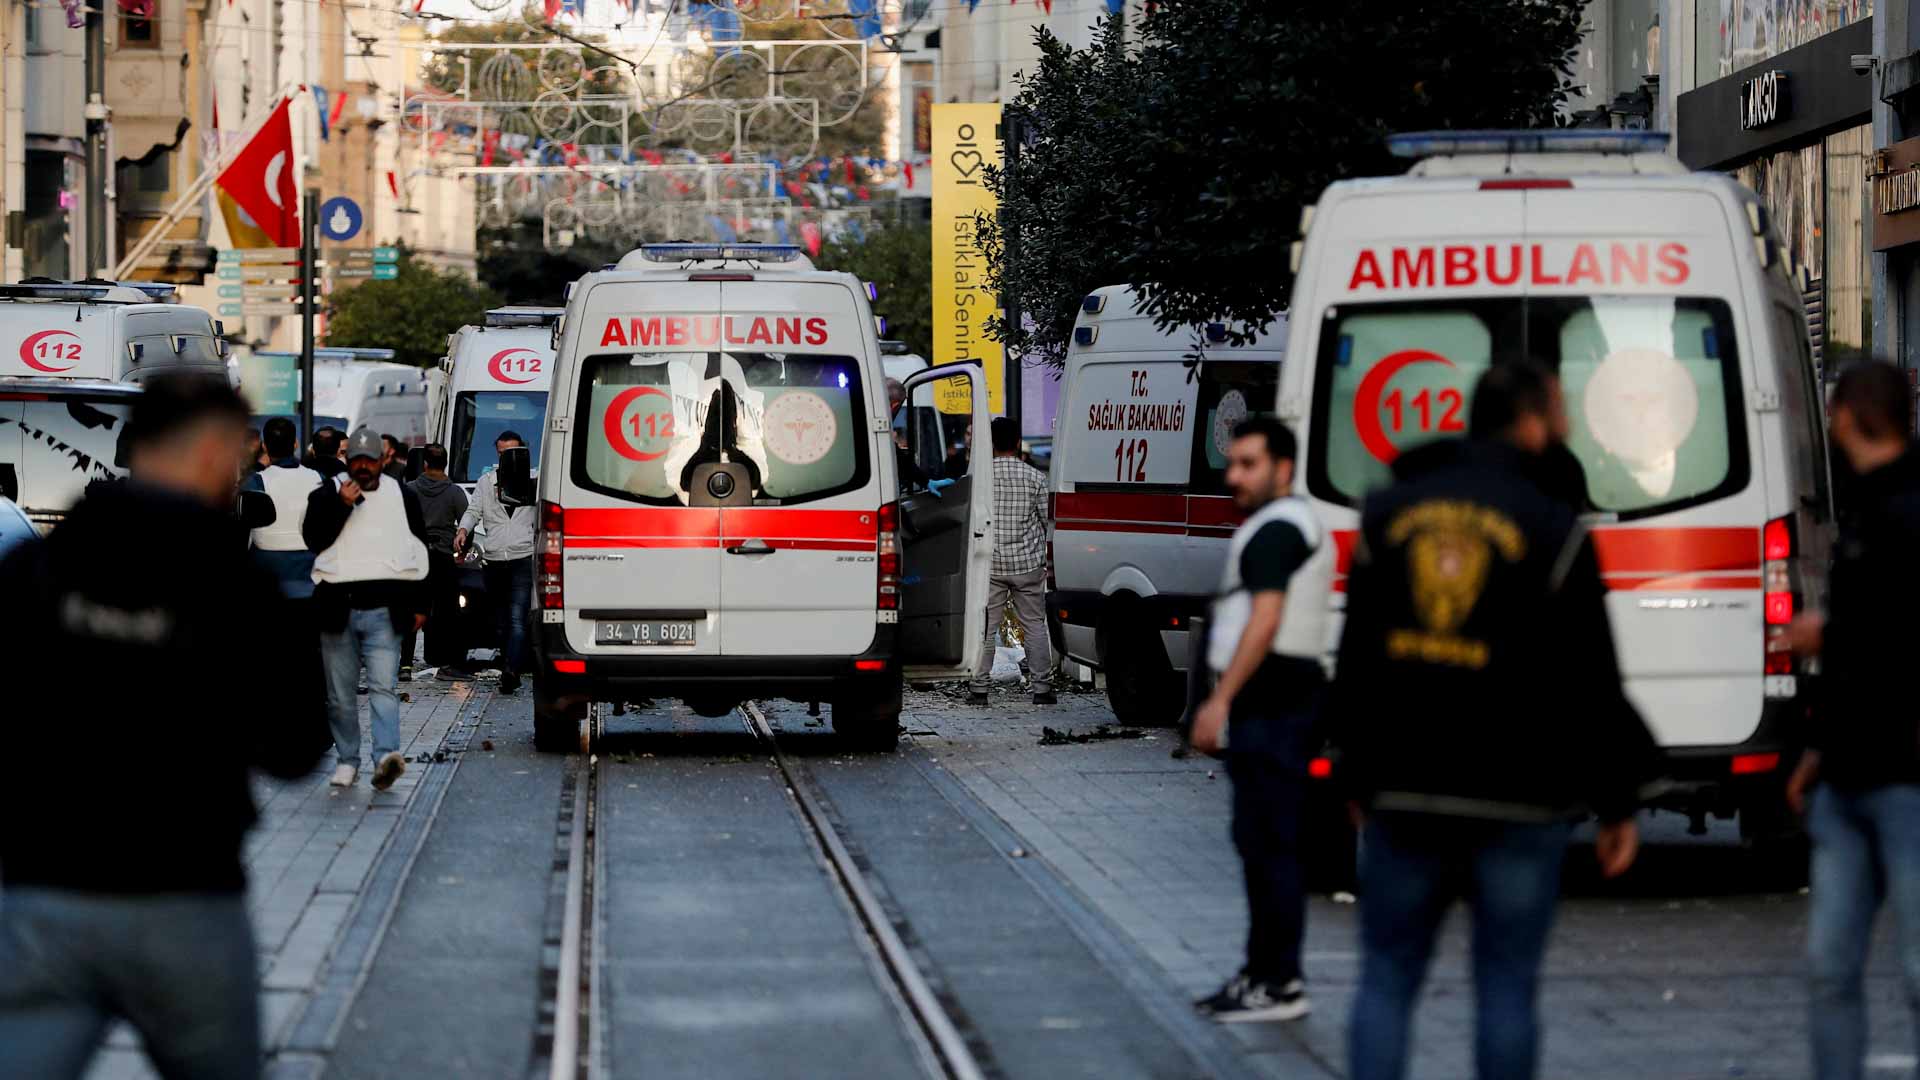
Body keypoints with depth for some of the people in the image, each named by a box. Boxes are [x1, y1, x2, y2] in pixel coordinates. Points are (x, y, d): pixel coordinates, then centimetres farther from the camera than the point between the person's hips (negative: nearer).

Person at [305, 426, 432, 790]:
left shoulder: (403, 497, 11)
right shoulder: (326, 495, 7)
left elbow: (419, 554, 16)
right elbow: (313, 538, -6)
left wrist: (418, 605, 13)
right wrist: (342, 505, -15)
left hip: (384, 610, -1)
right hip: (338, 608, 1)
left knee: (384, 686, -14)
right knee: (341, 692, 6)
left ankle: (386, 757, -27)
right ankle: (347, 759, 16)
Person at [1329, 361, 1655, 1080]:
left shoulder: (1388, 514, 7)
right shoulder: (1552, 530, -6)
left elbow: (1354, 663, 11)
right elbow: (1591, 687, -5)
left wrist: (1359, 778, 20)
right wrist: (1618, 804, 3)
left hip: (1404, 797, 3)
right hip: (1516, 803, -3)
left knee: (1386, 979, 8)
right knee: (1506, 987, 4)